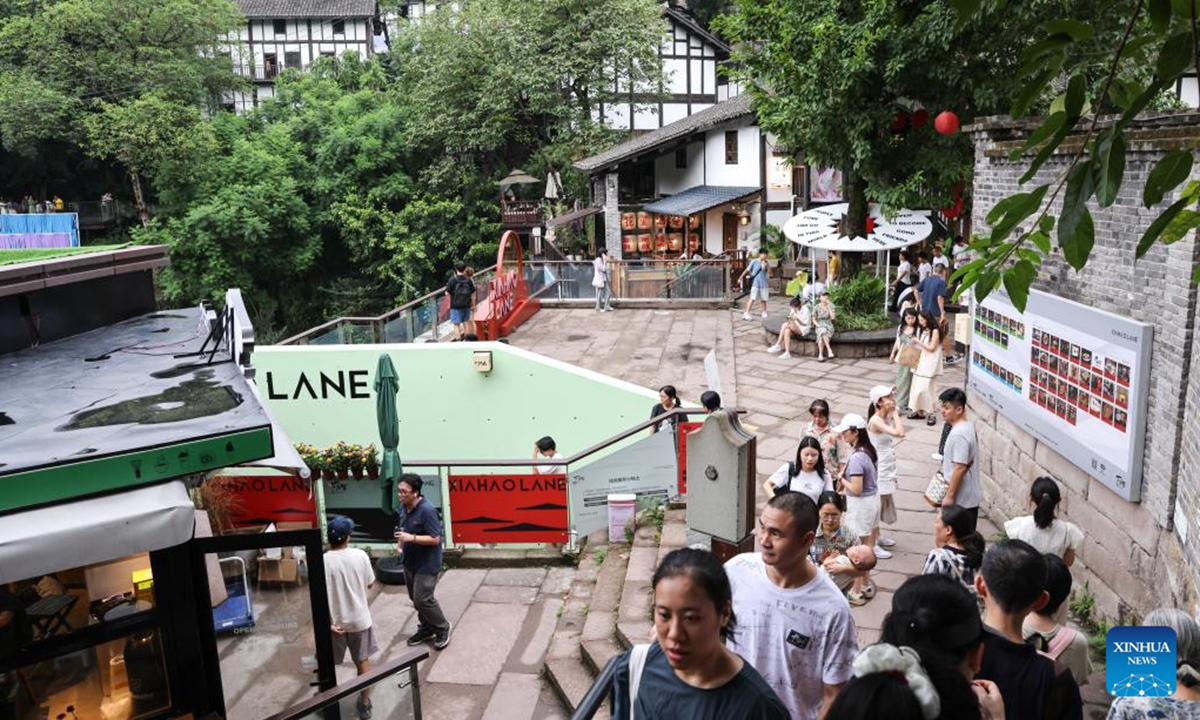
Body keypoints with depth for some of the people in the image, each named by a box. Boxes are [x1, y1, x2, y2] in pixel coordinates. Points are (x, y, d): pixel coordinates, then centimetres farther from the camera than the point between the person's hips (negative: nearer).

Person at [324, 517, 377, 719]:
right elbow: (370, 584, 1)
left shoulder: (322, 561, -16)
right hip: (359, 619, 1)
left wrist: (327, 622, -11)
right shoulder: (360, 556, -12)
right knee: (363, 661, 18)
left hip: (336, 622, -1)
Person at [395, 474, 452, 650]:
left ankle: (442, 628, 15)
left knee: (423, 599, -5)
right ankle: (426, 628, 34)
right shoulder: (406, 507, 0)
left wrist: (411, 538, -31)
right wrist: (401, 542, 0)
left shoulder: (427, 510, -25)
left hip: (426, 564, -8)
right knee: (415, 598, 17)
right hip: (410, 562, 8)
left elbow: (435, 539, -24)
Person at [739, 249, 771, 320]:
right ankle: (746, 314, -15)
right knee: (752, 299, -13)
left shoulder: (765, 263, 10)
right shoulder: (754, 261, -2)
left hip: (763, 284, 4)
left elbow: (770, 272, 2)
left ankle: (764, 313, 29)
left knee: (764, 299, 12)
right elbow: (747, 270, -2)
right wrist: (740, 277, -6)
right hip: (755, 284, -4)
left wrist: (766, 265, -12)